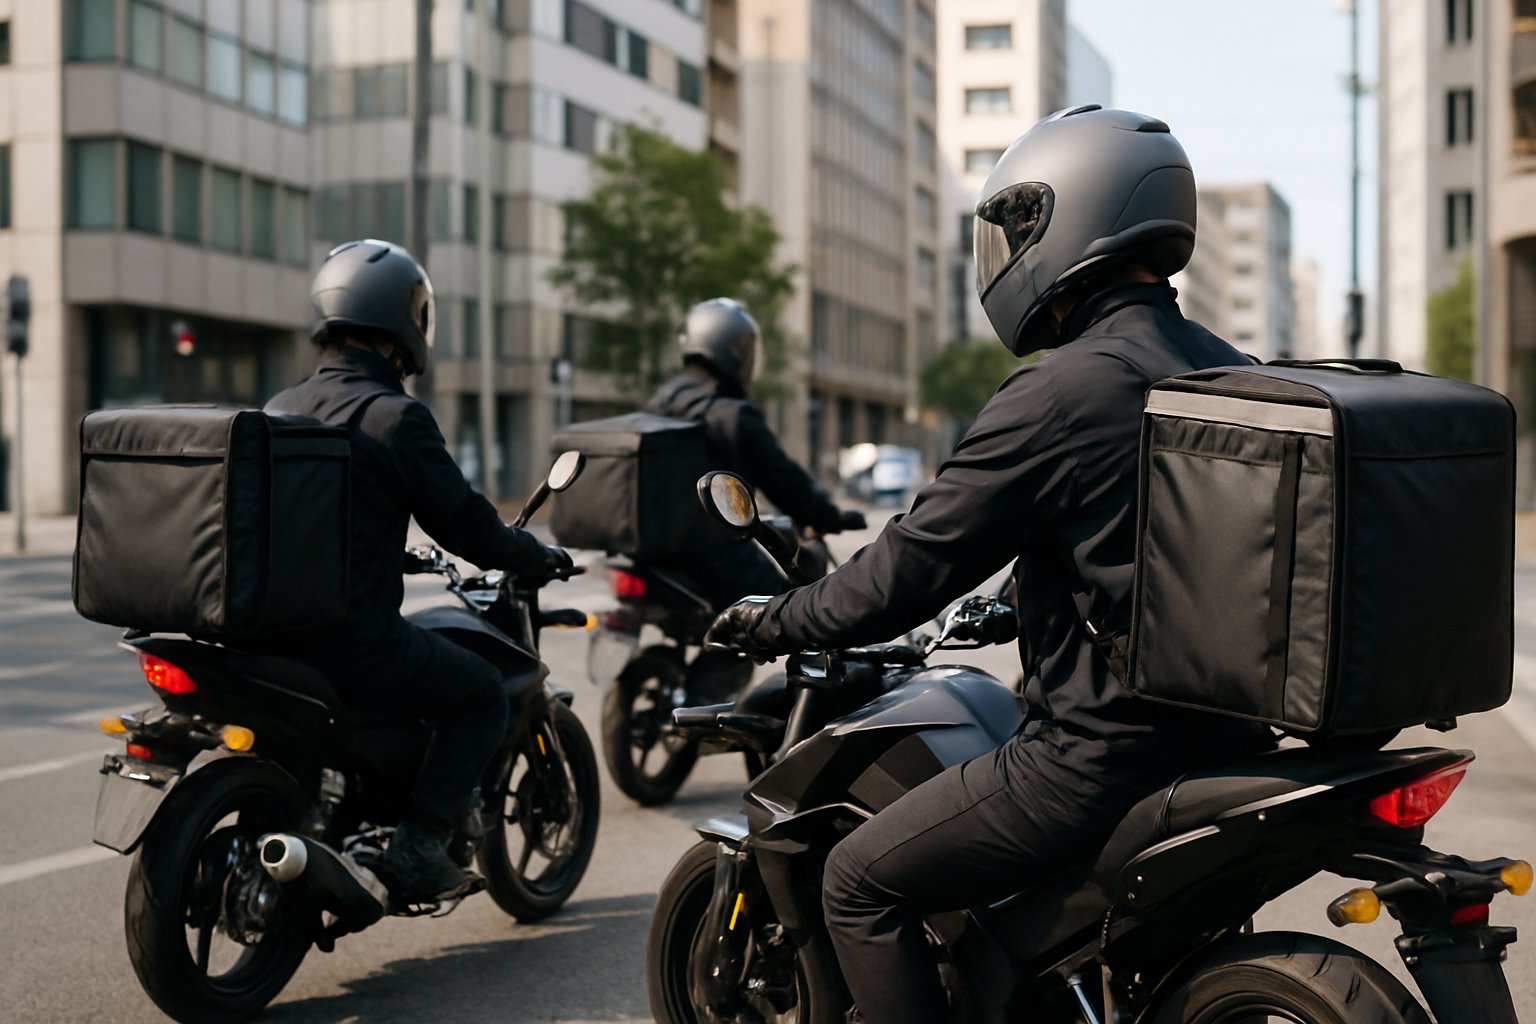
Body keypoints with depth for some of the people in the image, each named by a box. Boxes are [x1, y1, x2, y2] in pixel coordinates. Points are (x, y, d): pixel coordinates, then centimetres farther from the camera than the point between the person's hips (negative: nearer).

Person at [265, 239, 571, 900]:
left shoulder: (278, 410, 11)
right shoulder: (394, 416, -12)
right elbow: (463, 522, -9)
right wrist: (540, 559, 9)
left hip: (269, 629, 8)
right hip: (354, 639, -8)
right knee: (481, 695, 10)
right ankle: (419, 845, -2)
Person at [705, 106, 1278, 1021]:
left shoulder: (1060, 394, -17)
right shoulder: (1228, 372, 8)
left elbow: (910, 571, -13)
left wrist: (773, 623, 3)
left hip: (1107, 756, -9)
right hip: (1225, 734, 9)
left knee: (863, 882, 4)